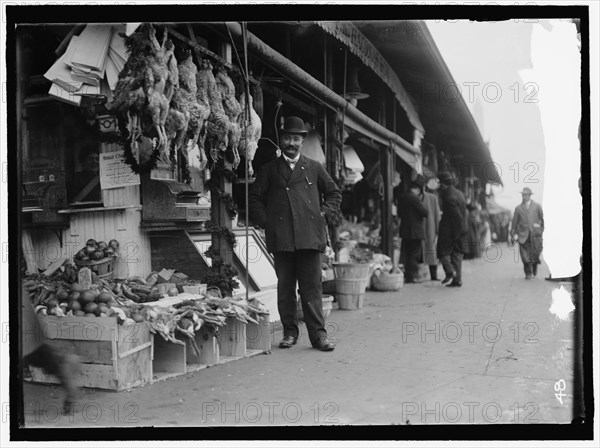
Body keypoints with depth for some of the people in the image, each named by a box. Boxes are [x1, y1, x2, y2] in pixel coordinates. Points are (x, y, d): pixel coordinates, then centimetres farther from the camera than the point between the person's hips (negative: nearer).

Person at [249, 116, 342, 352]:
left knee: (312, 286, -1)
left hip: (310, 236, 0)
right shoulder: (268, 170, 12)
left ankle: (318, 334, 4)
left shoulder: (314, 168, 14)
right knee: (285, 287, 4)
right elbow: (255, 198, 13)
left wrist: (324, 214, 9)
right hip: (281, 238, 0)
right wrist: (265, 222, 2)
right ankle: (289, 332, 14)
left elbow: (334, 193, 21)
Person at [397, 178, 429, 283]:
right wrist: (424, 215, 7)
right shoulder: (415, 198, -16)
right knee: (414, 254, -1)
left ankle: (407, 276, 18)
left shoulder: (401, 198, 7)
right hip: (415, 230, -7)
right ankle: (411, 276, 0)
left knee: (407, 254, 14)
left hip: (404, 230, 7)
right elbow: (424, 212, -13)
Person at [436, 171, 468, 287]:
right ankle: (458, 279, 12)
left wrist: (455, 233, -17)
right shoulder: (459, 193, 11)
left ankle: (450, 272, -11)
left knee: (443, 252, 3)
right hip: (461, 230, 9)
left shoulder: (450, 197, -19)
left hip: (450, 230, -9)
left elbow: (457, 216, -21)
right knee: (457, 254, 11)